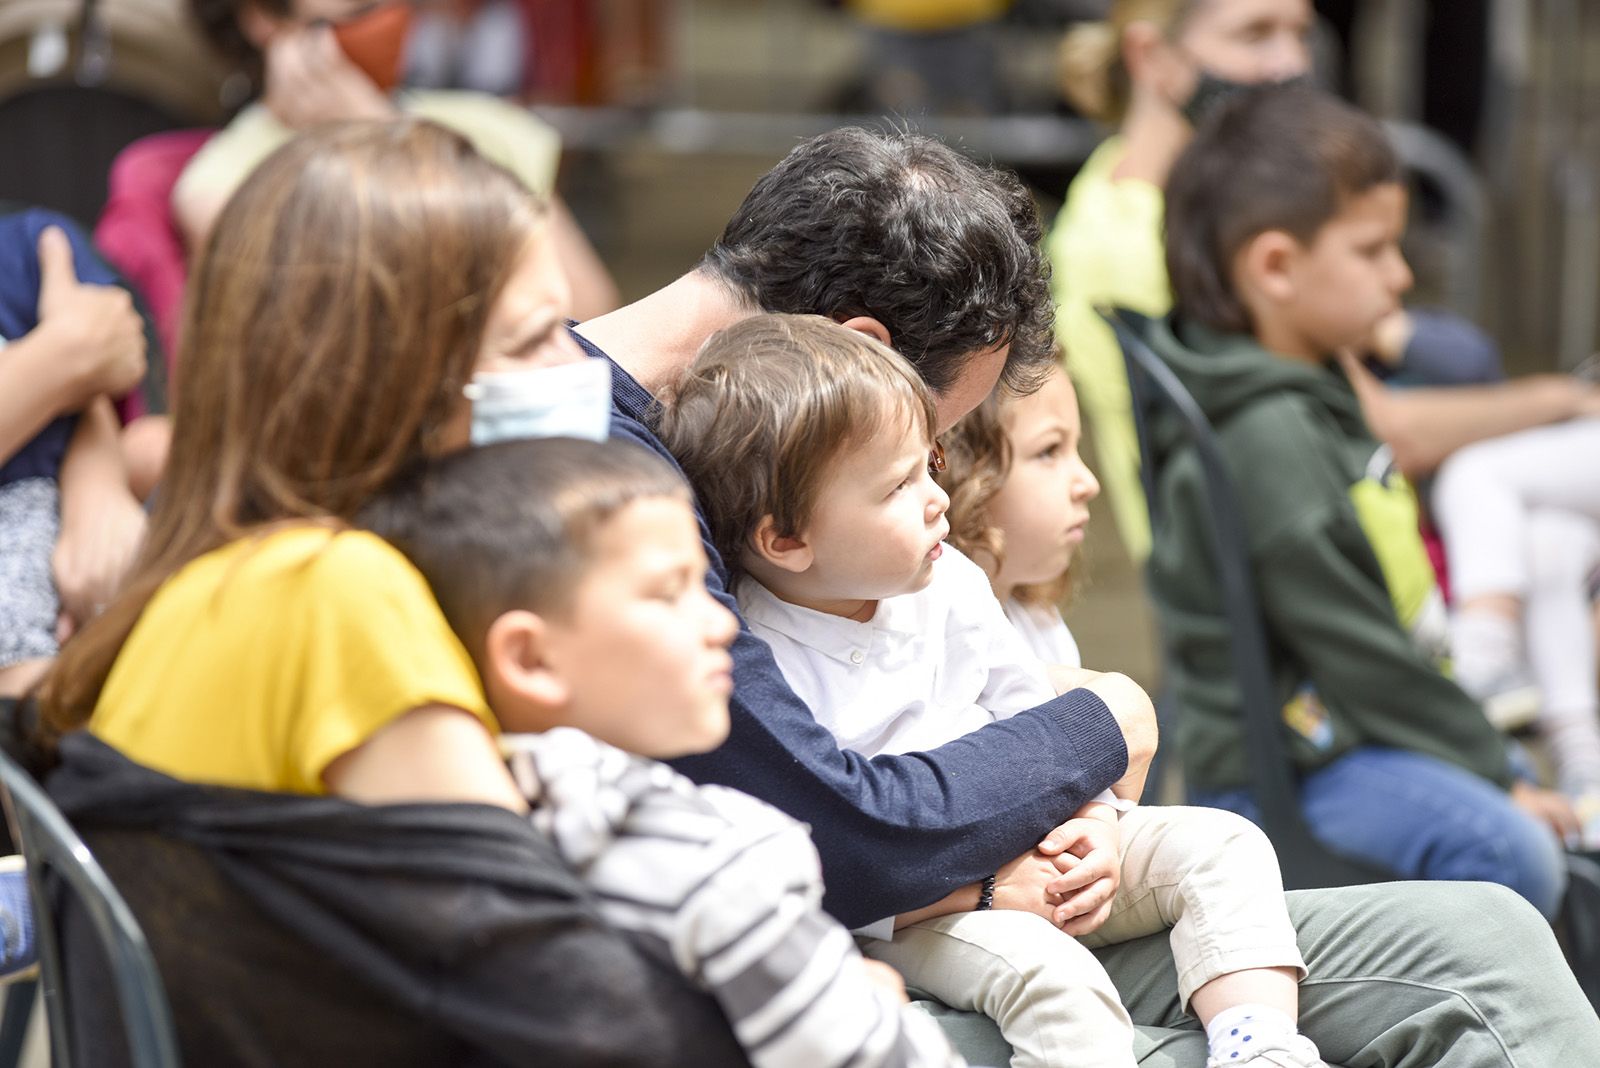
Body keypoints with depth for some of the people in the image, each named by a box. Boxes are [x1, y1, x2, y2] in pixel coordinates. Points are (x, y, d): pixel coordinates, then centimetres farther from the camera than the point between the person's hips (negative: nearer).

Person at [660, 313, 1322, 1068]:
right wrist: (978, 888, -23)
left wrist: (1096, 823, -3)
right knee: (1047, 973, -34)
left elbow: (1036, 715, 15)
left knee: (1221, 845, -4)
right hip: (903, 911, -7)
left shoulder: (947, 584, 1)